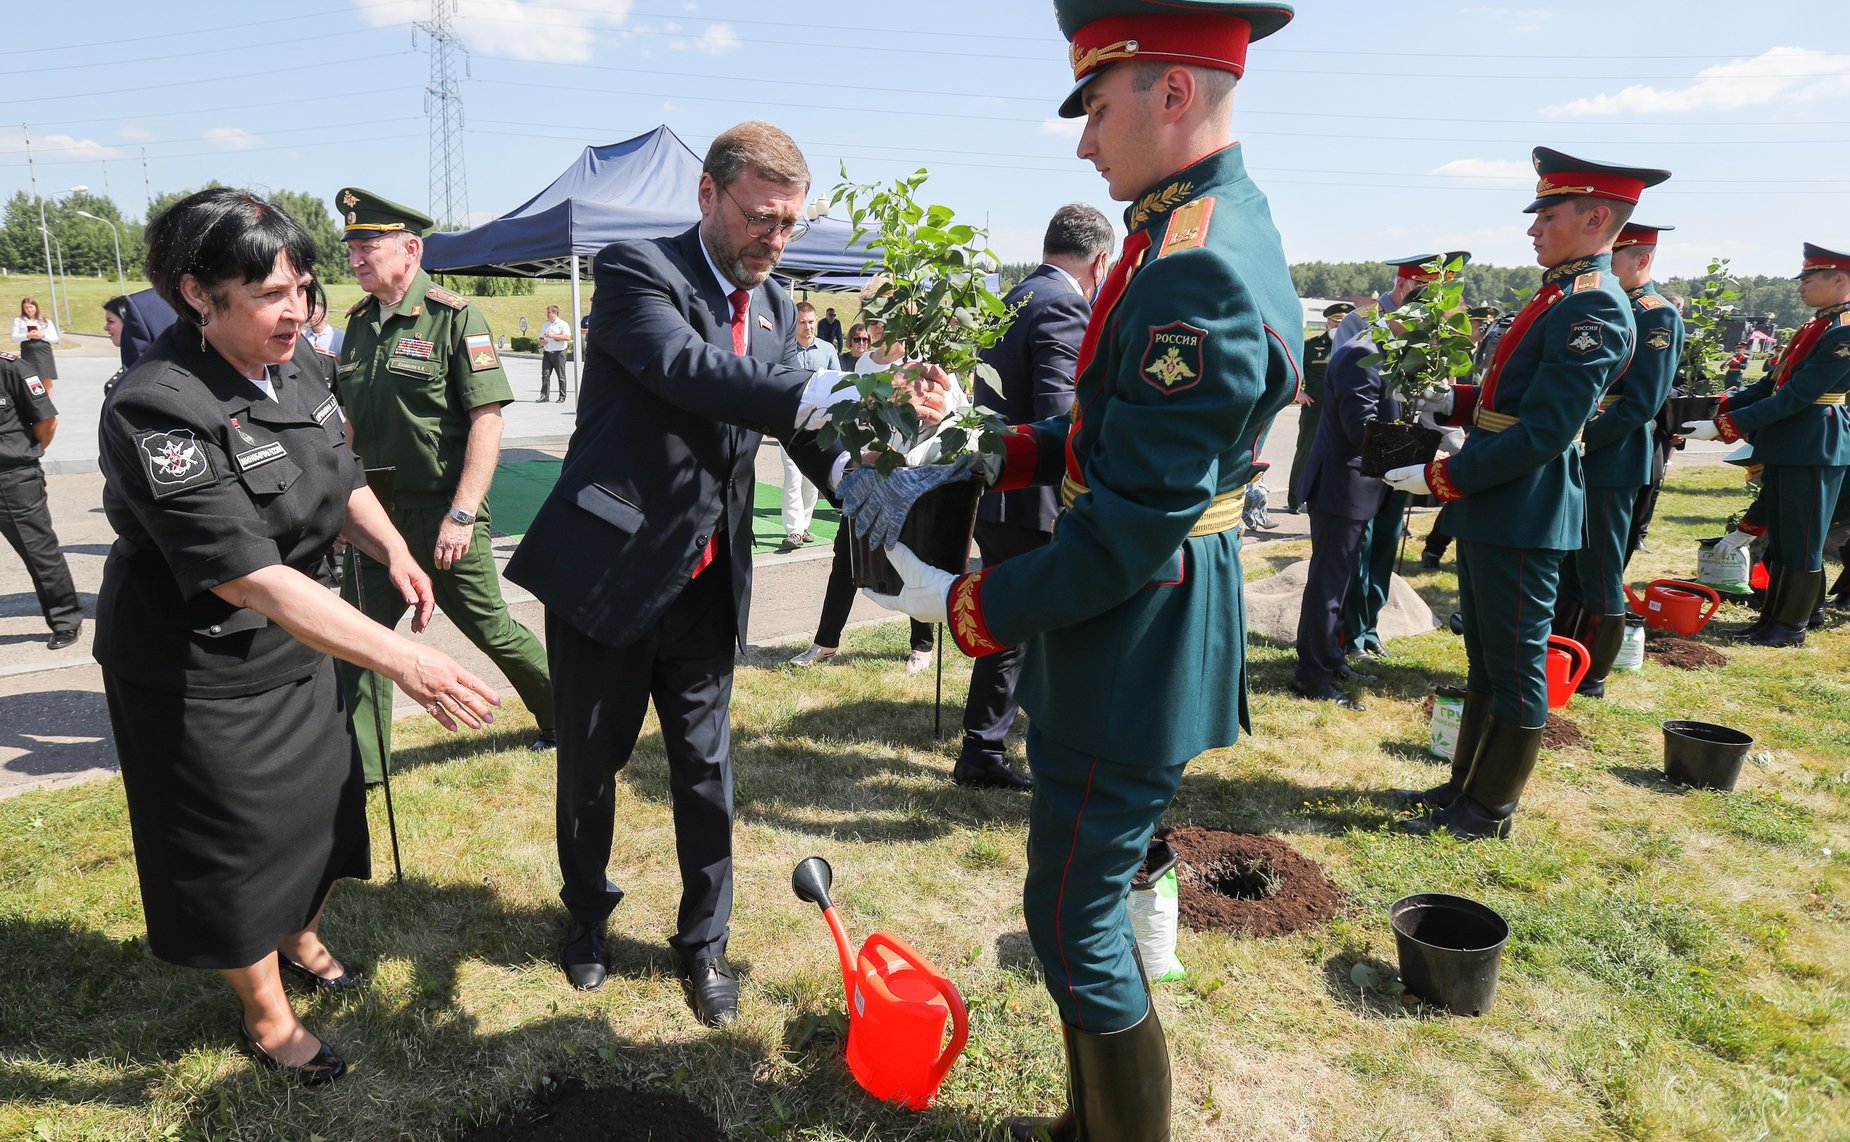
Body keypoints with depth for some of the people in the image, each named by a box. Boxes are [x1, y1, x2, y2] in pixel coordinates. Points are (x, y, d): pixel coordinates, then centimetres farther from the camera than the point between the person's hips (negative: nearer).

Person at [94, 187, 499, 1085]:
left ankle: (301, 938, 51)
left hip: (293, 640, 7)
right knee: (236, 838, 11)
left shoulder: (297, 364, -7)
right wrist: (406, 663, -42)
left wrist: (392, 551, -14)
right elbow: (251, 576, -36)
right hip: (198, 670, -7)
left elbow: (341, 481, 7)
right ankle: (265, 1015, 36)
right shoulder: (158, 410, -29)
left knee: (317, 795, 22)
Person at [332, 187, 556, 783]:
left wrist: (461, 515, -20)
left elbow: (487, 420, -16)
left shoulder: (456, 318, -11)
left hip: (441, 513, -6)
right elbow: (350, 422, 17)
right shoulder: (358, 322, 9)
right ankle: (358, 767, 20)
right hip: (375, 513, 6)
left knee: (491, 628, 6)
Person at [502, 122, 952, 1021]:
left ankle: (704, 942, 31)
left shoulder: (775, 307, 7)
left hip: (707, 583, 4)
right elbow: (686, 367, -31)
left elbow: (801, 426, 1)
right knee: (590, 763, 14)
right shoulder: (636, 271, -11)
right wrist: (811, 396, -41)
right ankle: (587, 918, 40)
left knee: (705, 768, 12)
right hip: (608, 571, -4)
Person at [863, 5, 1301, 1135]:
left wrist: (963, 604, -15)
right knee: (1085, 905, 24)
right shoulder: (1218, 221, 9)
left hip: (1135, 652, -10)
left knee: (1075, 924, 7)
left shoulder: (1197, 272, -25)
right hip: (1129, 642, 10)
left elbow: (1131, 535, -25)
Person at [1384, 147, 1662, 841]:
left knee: (1514, 666, 3)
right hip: (1491, 513, 10)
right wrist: (1461, 401, 5)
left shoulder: (1593, 309, -17)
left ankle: (1489, 812, 17)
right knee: (1485, 656, 18)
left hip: (1523, 520, -10)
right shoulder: (1560, 296, 13)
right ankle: (1467, 784, 32)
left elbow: (1543, 433, -23)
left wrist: (1441, 478, -19)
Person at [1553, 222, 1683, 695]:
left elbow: (1642, 403, -18)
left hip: (1610, 464, -8)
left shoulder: (1656, 316, -12)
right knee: (1567, 568, 15)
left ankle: (1592, 678, 13)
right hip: (1574, 459, 8)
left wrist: (1583, 440, -21)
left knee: (1601, 576, 2)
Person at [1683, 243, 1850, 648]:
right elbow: (1772, 383, 13)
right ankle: (1773, 616, 27)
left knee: (1802, 542, 1)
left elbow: (1796, 397, -22)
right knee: (1779, 538, 16)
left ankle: (1792, 627, 11)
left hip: (1813, 451, -9)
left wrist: (1724, 427, -25)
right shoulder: (1813, 327, 13)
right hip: (1783, 447, 9)